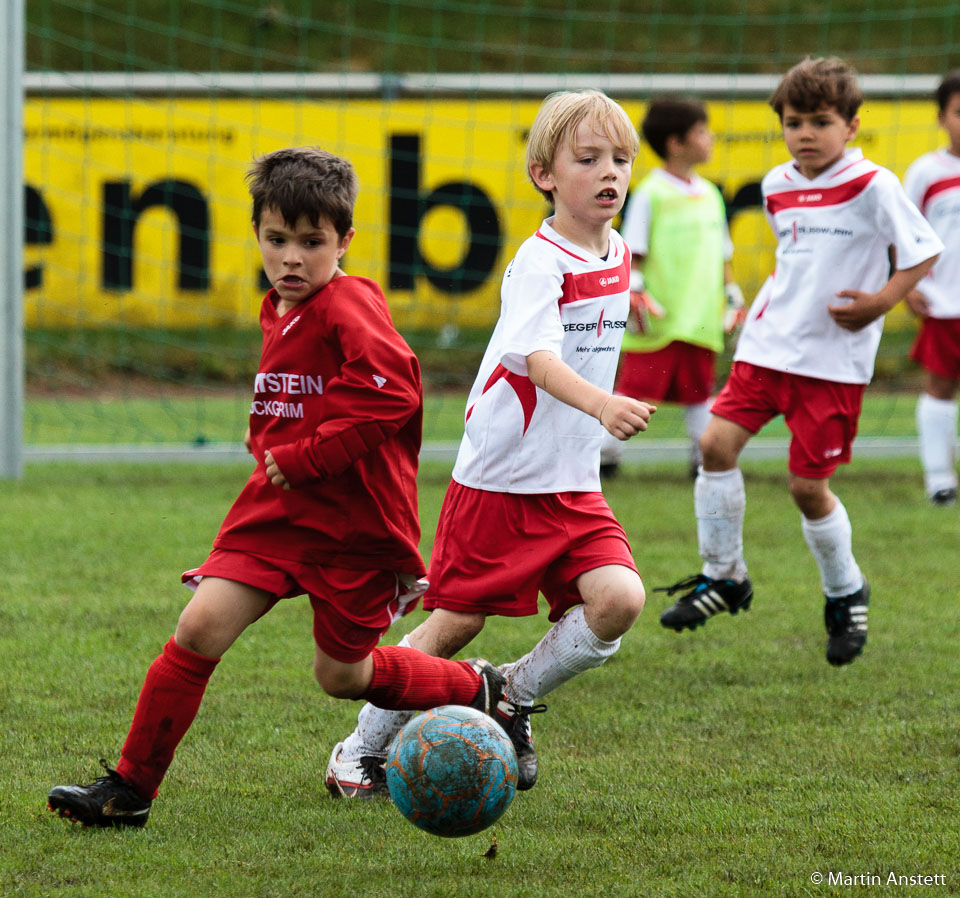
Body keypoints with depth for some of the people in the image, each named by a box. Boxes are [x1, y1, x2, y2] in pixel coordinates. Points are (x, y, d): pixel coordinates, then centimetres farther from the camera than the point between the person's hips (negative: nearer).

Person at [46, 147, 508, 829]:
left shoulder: (351, 306, -16)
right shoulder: (279, 314, 11)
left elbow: (392, 389, -31)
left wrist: (302, 457, -23)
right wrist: (270, 453, 9)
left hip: (357, 522, -6)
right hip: (277, 509, 6)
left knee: (343, 674, 9)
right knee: (200, 627, -10)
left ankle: (483, 691, 34)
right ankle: (130, 788, -5)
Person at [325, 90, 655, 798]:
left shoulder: (619, 257, 7)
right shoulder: (538, 262, -17)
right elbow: (539, 360, -33)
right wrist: (603, 406, -49)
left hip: (574, 485, 6)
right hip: (499, 475, -6)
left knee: (619, 601, -14)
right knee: (456, 621, 0)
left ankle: (516, 695, 10)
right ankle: (363, 749, 19)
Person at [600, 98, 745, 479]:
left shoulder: (709, 194, 13)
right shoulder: (650, 194, -8)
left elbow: (721, 254, 21)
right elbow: (632, 252, -8)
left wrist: (732, 293, 19)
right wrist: (635, 293, -15)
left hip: (700, 317, 6)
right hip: (657, 319, -6)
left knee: (699, 389, 9)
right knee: (635, 387, -4)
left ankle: (705, 459, 13)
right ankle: (606, 454, 5)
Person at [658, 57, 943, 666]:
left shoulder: (872, 186, -11)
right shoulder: (778, 187, 9)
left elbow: (924, 251, -8)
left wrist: (879, 303, -16)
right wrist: (777, 301, 15)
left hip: (835, 360, -6)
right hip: (768, 345, 6)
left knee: (808, 486, -2)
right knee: (718, 442, -9)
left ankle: (846, 594, 22)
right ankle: (723, 576, 7)